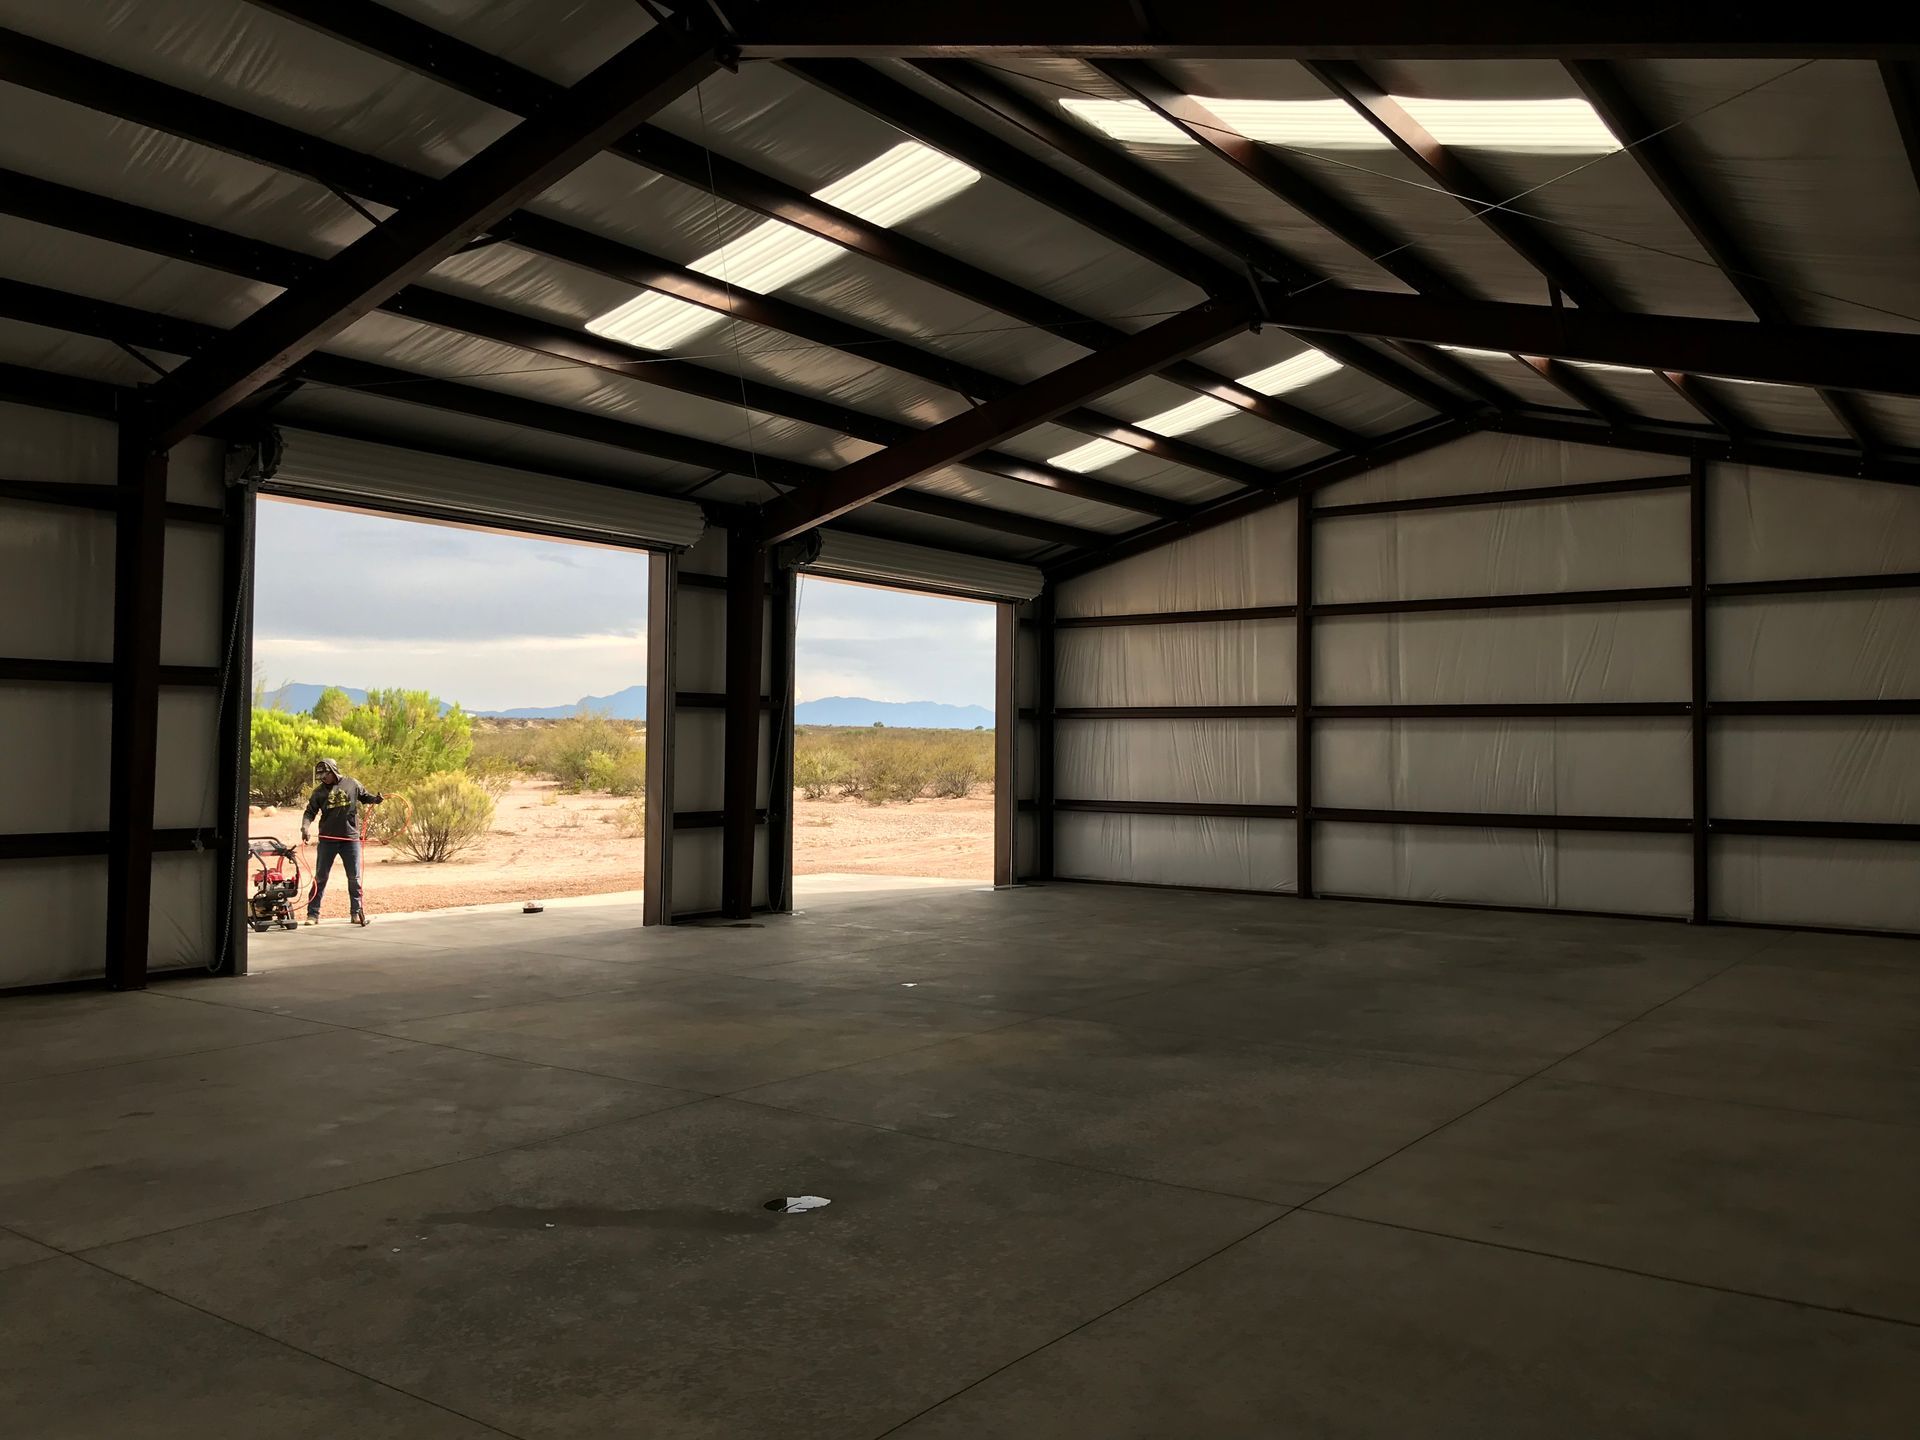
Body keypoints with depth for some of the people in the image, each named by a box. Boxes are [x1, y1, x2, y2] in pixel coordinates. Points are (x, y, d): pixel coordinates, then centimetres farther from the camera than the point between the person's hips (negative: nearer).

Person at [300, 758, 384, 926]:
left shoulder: (352, 784, 0)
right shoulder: (319, 791, 0)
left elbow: (365, 797, 12)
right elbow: (310, 812, -2)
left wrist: (376, 799, -9)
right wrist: (305, 827, -20)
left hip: (350, 838, 0)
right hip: (327, 839, 0)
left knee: (354, 877, 6)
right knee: (320, 877, 6)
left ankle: (357, 912, 15)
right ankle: (313, 914, 12)